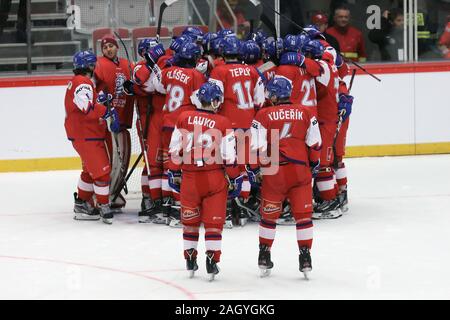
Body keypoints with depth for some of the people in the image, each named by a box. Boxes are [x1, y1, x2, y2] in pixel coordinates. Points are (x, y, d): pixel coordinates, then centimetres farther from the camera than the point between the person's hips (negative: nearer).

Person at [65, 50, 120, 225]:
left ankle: (82, 204, 29)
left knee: (90, 170, 21)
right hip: (86, 136, -11)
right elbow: (86, 106, -32)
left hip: (83, 134, 11)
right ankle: (103, 206, -1)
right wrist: (106, 112, -32)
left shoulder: (76, 82, 17)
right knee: (102, 170, -7)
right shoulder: (83, 83, -17)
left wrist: (99, 99, -1)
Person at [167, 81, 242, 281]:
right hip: (215, 178, -2)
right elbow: (229, 156, -7)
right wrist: (234, 178, 4)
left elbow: (175, 150, 2)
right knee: (214, 221, 4)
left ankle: (190, 262, 21)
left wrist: (174, 173, 13)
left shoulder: (184, 119, -2)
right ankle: (212, 260, -2)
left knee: (190, 220, 15)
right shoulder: (223, 124, -8)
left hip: (189, 177, 2)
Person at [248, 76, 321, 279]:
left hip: (273, 171, -1)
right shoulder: (306, 113, 3)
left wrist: (254, 170, 5)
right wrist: (314, 164, 21)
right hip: (299, 171, 1)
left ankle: (264, 257, 18)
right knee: (303, 215, 6)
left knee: (269, 216, 13)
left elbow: (257, 147, -7)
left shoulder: (263, 115, -4)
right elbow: (314, 143, 7)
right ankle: (305, 258, 2)